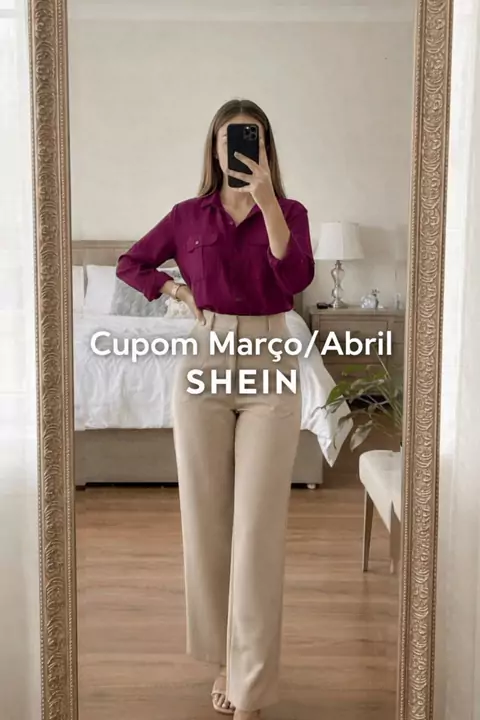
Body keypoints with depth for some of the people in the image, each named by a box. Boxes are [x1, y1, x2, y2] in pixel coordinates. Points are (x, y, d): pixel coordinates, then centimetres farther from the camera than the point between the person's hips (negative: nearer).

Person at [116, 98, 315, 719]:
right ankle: (225, 658, 26)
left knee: (258, 528, -4)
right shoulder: (187, 216, 7)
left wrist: (266, 200, -21)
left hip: (270, 371, -2)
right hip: (204, 369, 2)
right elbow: (130, 264, 18)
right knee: (206, 521, 6)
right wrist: (174, 289, 2)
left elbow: (296, 279, -15)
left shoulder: (289, 212, 3)